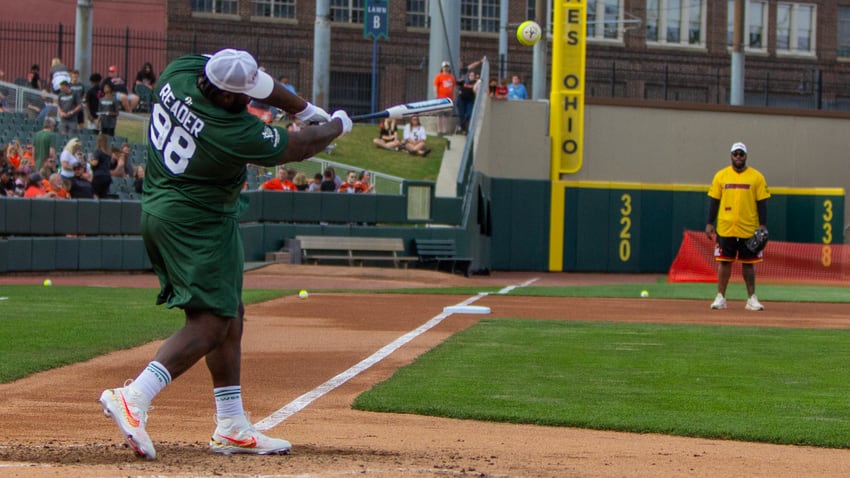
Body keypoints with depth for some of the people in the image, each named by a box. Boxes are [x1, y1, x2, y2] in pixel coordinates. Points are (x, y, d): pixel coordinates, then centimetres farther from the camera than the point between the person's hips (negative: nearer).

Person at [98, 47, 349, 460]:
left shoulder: (179, 72, -6)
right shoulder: (234, 132, -26)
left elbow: (252, 81, 10)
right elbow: (299, 147, -9)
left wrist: (304, 108, 13)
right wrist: (338, 126, 10)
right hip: (198, 226, -10)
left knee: (230, 314, 15)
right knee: (210, 322, -13)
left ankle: (232, 427, 16)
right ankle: (133, 398, -28)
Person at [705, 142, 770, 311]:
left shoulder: (756, 177, 2)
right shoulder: (721, 176, 5)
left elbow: (762, 202, 1)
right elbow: (714, 200, 6)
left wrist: (763, 225, -6)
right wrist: (709, 223, -1)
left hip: (749, 229, -1)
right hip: (725, 228, 1)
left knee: (748, 263, 5)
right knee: (724, 262, 2)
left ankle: (751, 298, 10)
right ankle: (721, 297, 7)